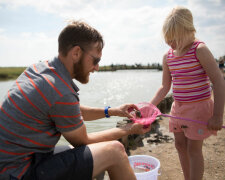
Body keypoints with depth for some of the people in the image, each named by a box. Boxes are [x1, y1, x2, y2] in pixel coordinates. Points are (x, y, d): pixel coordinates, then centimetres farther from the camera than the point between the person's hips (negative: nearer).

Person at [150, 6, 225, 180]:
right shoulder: (168, 56, 3)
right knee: (180, 145, 16)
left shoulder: (199, 50, -16)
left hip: (198, 107, -7)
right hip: (178, 107, 7)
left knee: (194, 148, 2)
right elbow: (165, 86, 10)